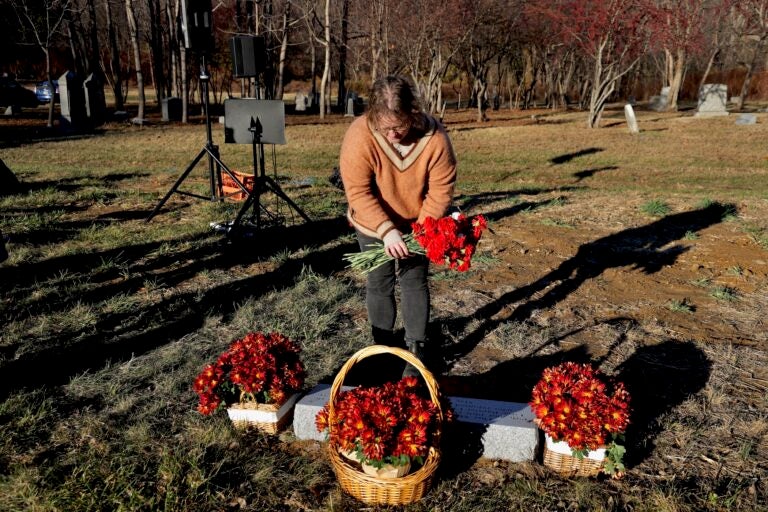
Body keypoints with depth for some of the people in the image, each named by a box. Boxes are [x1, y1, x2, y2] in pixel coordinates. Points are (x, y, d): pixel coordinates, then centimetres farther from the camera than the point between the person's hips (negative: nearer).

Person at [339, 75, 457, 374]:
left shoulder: (434, 137, -26)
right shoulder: (360, 136, -29)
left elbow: (441, 190, -17)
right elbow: (358, 192, -26)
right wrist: (386, 230, -34)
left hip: (416, 224, 1)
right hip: (373, 225, 0)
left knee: (414, 281, 4)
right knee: (379, 284, 6)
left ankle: (417, 348, 18)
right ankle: (383, 346, 24)